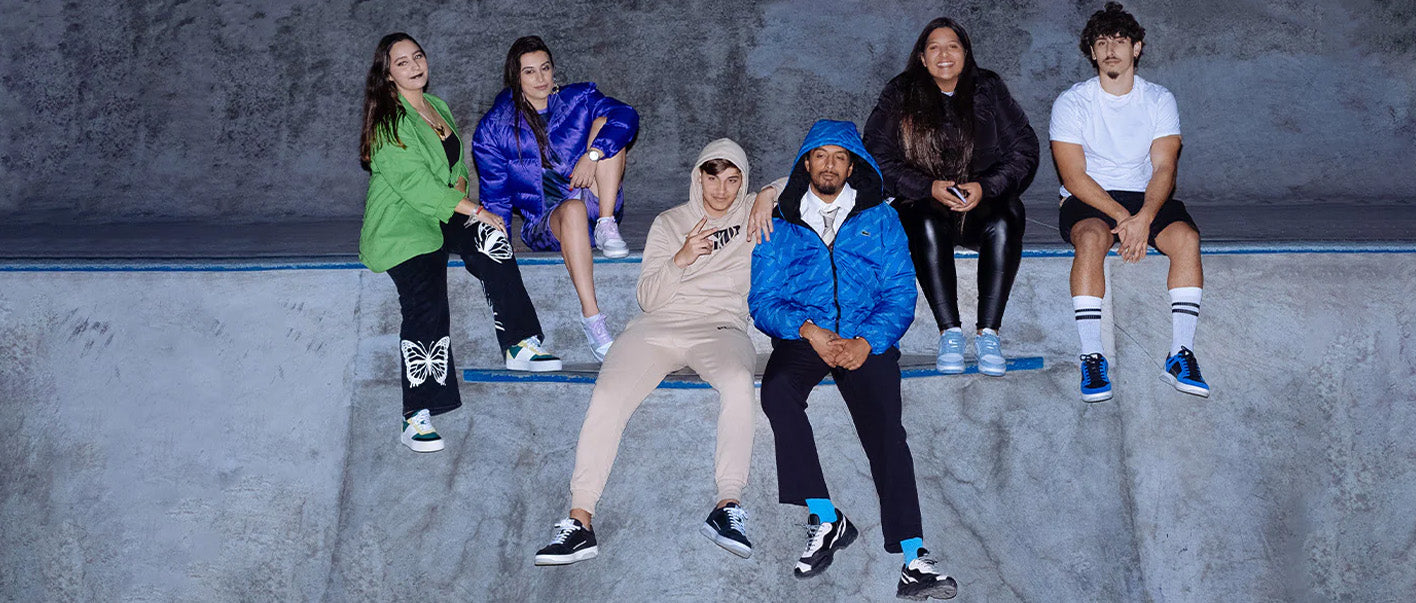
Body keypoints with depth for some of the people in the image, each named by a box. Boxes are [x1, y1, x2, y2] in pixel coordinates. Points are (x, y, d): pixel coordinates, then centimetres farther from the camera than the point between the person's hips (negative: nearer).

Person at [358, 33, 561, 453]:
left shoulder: (438, 107, 16)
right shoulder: (388, 123, -10)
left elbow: (458, 164, 21)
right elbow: (415, 184, -19)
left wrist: (459, 191, -3)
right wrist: (474, 209, -19)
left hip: (441, 217, 8)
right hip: (401, 226, -8)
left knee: (490, 240, -19)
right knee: (426, 305, -24)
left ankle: (520, 347, -11)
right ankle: (416, 419, -24)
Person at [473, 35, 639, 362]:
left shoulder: (578, 99, 6)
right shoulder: (495, 127, 4)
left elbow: (626, 116, -13)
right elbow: (494, 196, 3)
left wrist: (593, 155, -28)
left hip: (594, 204, 2)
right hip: (544, 222, -2)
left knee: (604, 123, -15)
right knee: (573, 210, -39)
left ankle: (607, 226, -24)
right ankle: (590, 317, -45)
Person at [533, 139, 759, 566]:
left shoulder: (753, 215, 19)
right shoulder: (669, 223, 20)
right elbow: (648, 299, 12)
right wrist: (680, 260, -6)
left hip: (720, 328, -1)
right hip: (659, 327, 1)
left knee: (737, 382, -38)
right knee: (607, 396, -26)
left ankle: (727, 506, -38)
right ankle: (579, 521, -28)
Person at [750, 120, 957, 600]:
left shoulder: (880, 219, 16)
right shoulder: (780, 225, 16)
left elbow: (900, 295, 7)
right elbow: (762, 301, 8)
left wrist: (867, 341, -12)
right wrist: (808, 330, -12)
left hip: (866, 339, 0)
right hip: (801, 338, 0)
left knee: (884, 424, -26)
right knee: (777, 390, -33)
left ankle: (913, 559, -34)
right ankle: (826, 519, -28)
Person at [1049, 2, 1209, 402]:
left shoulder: (1159, 100, 5)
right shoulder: (1072, 103, -2)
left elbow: (1164, 168, -5)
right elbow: (1073, 176, -10)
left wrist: (1144, 218, -24)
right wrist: (1121, 217, -22)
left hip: (1145, 199, 2)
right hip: (1087, 202, -2)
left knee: (1185, 235, -28)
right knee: (1093, 236, -37)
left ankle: (1181, 354, -26)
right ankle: (1092, 357, -34)